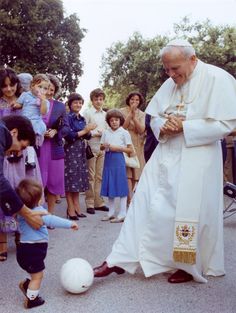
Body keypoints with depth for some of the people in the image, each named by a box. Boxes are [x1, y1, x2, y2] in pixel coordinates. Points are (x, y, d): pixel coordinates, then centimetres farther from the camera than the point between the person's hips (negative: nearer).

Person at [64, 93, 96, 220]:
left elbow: (87, 136, 13)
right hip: (71, 150, -7)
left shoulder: (82, 118, 14)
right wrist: (84, 131, -12)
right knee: (70, 179, -4)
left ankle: (77, 207, 14)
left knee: (79, 178, 8)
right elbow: (68, 135, -15)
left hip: (81, 151, 7)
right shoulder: (68, 117, -6)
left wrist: (89, 130, -8)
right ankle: (71, 209, 2)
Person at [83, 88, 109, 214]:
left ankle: (99, 202, 16)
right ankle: (90, 203, 6)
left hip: (103, 148, 5)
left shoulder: (105, 114, 15)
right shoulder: (87, 113, -2)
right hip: (92, 148, -5)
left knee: (100, 176, 9)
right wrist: (96, 133, -12)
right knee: (91, 176, 0)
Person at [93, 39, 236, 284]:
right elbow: (154, 117, 16)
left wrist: (184, 126, -19)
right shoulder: (170, 84, 9)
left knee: (191, 214, 4)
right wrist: (163, 126, -8)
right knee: (144, 206, 3)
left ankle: (190, 267, 27)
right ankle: (120, 259, 11)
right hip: (165, 157, 6)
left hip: (196, 161, -5)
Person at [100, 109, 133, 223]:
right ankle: (111, 212, 21)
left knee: (120, 185, -3)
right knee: (109, 185, 10)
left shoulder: (124, 132, -2)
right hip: (108, 159, 5)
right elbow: (101, 147, 15)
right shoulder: (106, 132, 10)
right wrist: (104, 146, -7)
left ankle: (122, 214, 4)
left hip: (118, 159, -5)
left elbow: (130, 150, -4)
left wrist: (118, 148, -14)